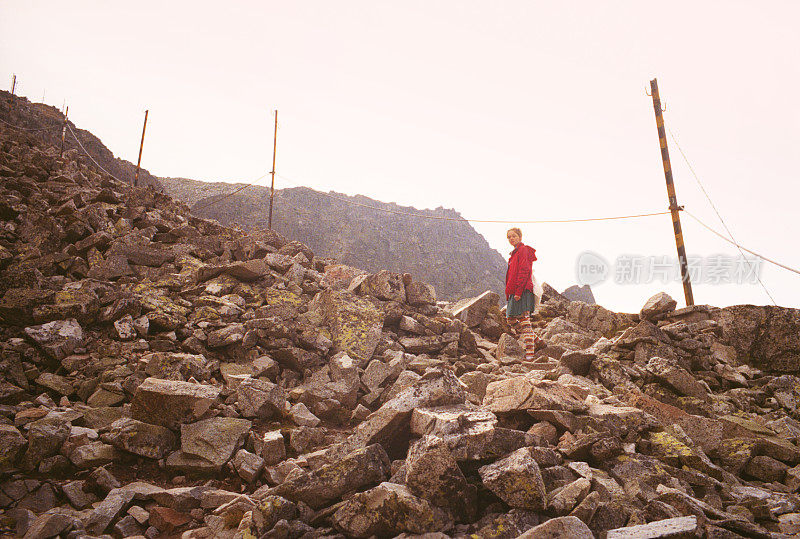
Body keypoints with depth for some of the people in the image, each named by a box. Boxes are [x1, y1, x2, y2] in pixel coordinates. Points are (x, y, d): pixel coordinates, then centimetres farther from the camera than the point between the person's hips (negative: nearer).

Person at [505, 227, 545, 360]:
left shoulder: (523, 250, -6)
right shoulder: (515, 253, 24)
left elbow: (524, 272, -16)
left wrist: (518, 291, -22)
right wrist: (510, 292, 21)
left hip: (522, 291, -10)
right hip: (515, 292, 10)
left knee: (523, 320, -12)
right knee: (512, 320, 11)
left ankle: (530, 352, -12)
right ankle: (538, 342, 18)